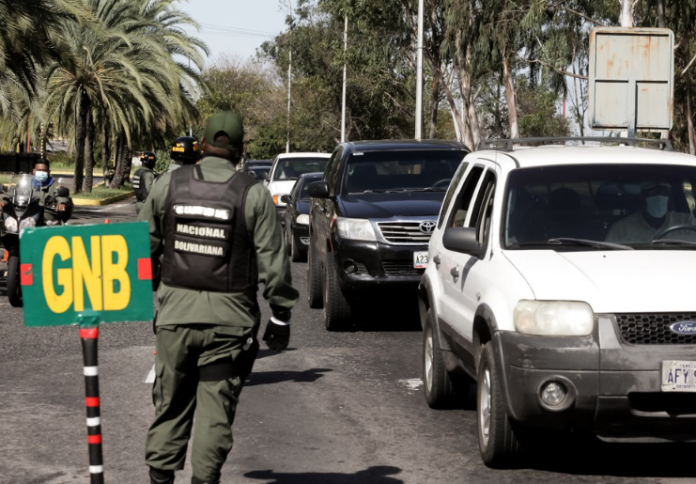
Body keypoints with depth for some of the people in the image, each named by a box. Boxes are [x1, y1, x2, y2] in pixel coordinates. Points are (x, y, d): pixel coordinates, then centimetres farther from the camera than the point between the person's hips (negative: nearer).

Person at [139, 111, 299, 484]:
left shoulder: (169, 185, 2)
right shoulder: (254, 195, -5)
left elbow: (142, 246, 8)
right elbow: (272, 262, -5)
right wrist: (281, 315, 3)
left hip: (175, 313, 2)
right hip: (229, 318, -2)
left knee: (170, 403, 13)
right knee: (215, 409, 4)